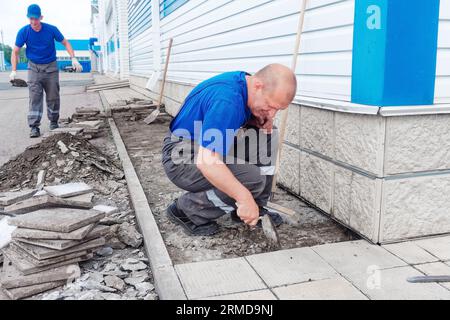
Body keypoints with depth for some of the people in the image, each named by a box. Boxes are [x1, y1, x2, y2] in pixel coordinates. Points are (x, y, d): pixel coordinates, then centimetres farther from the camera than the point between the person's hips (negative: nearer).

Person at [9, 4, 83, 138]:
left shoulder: (51, 29, -11)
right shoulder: (24, 32, -11)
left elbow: (65, 43, 1)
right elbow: (15, 52, -6)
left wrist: (73, 59, -12)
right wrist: (14, 71, -17)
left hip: (51, 67, 1)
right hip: (34, 68, -1)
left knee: (53, 97, 6)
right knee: (35, 97, -9)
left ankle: (54, 122, 24)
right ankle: (34, 127, -10)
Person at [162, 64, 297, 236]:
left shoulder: (245, 82, -2)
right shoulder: (227, 100, -31)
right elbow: (207, 162, -37)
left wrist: (265, 122, -6)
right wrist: (244, 198, -36)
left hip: (210, 148, 10)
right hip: (182, 157, -9)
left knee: (268, 136, 4)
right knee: (253, 180, -25)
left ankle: (254, 209, 8)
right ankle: (187, 210, -6)